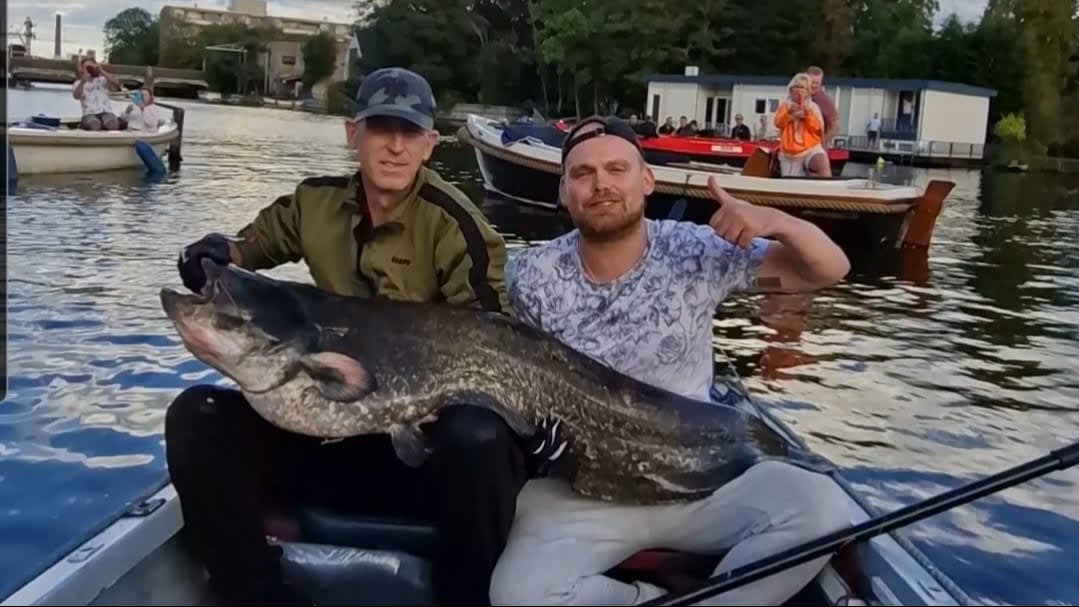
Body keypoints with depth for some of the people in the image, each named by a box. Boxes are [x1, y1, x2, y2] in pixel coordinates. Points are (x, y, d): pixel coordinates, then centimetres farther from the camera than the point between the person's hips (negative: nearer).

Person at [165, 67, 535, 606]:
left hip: (428, 443, -4)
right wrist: (221, 255, 1)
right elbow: (256, 241, 23)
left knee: (477, 441, -38)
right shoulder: (318, 203, 4)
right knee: (195, 416, -14)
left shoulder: (453, 221, -12)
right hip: (331, 432, 5)